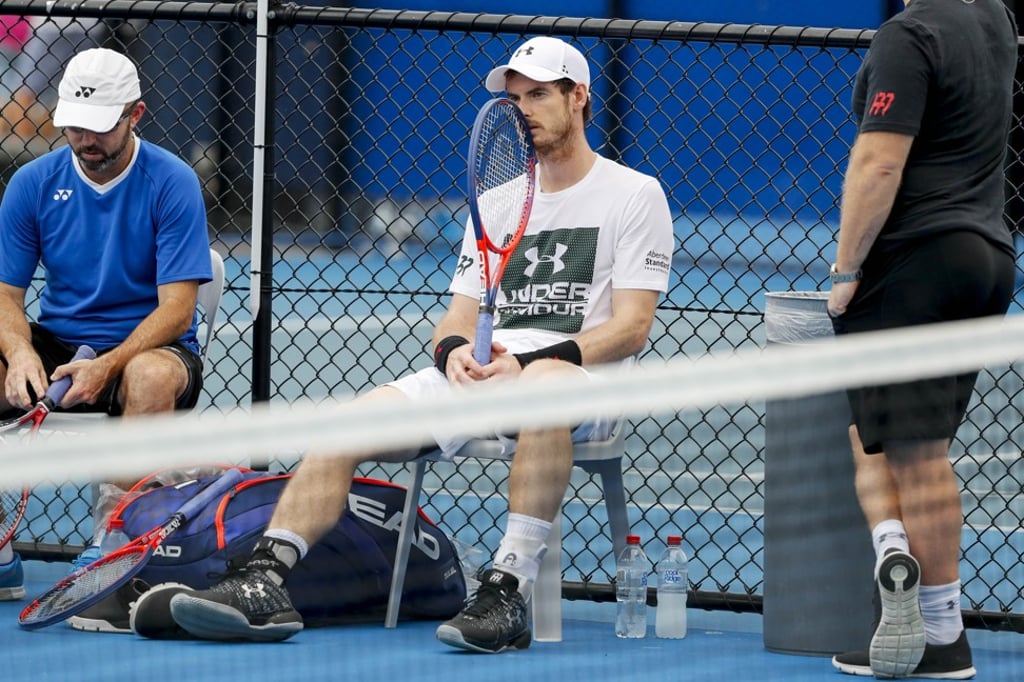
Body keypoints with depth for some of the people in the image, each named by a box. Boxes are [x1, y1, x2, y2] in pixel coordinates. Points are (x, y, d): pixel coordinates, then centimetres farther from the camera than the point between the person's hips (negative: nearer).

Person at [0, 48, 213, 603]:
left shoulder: (172, 183, -9)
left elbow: (176, 309, -14)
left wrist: (107, 366, -29)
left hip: (146, 347, -4)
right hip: (56, 345, 4)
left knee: (152, 377, -39)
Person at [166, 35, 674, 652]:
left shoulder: (636, 195, 5)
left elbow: (631, 327, -5)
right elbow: (459, 316, 20)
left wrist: (530, 362, -19)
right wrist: (455, 347, -7)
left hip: (581, 375, -5)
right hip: (484, 371, 6)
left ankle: (509, 592, -47)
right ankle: (264, 583, -29)